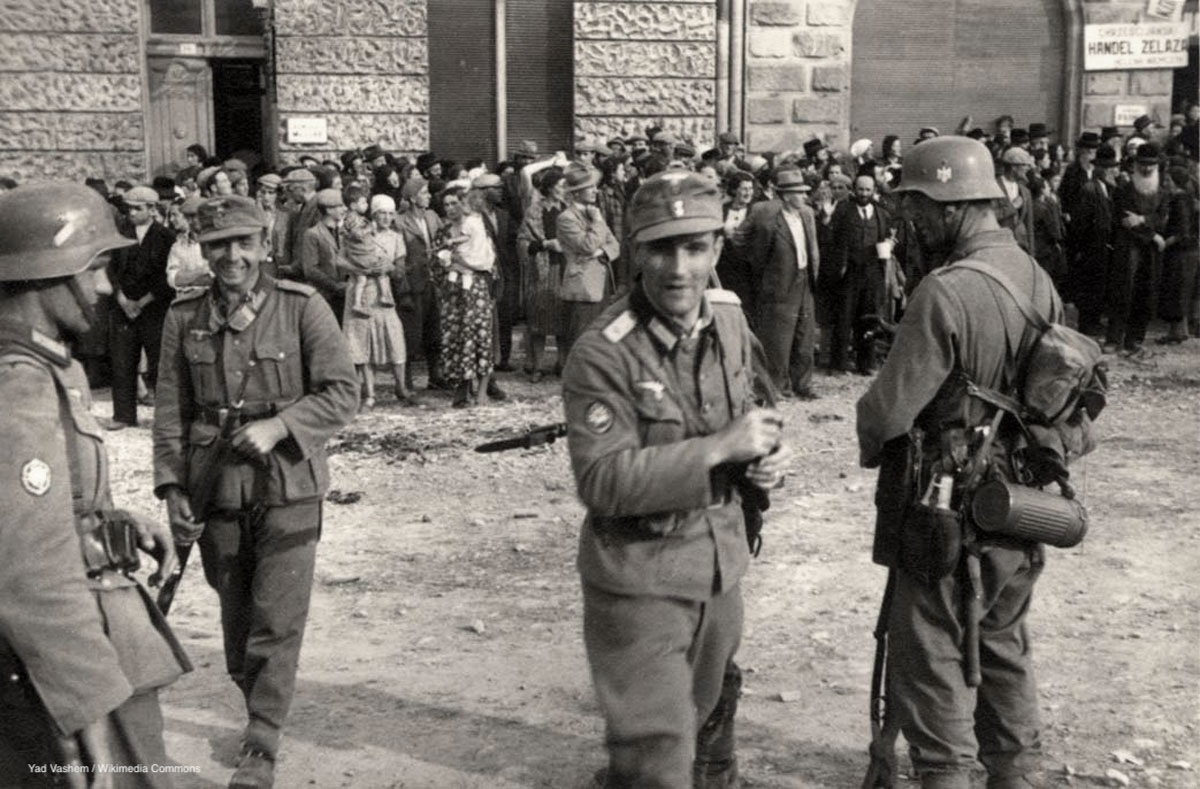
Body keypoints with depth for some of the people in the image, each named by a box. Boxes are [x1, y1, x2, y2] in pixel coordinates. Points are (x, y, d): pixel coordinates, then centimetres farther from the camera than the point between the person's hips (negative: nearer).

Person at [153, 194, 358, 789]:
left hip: (288, 486, -3)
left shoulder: (303, 308, -7)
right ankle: (255, 708, 36)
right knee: (236, 617, 15)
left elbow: (342, 394, -7)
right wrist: (172, 487, -2)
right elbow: (171, 411, 5)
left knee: (277, 621, -4)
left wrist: (277, 427, -19)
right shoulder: (183, 319, 2)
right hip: (216, 490, 3)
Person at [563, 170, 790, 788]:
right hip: (638, 580, -7)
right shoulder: (603, 354, -23)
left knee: (694, 716, 27)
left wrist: (764, 456, -8)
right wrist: (719, 448, -28)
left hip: (720, 565, 7)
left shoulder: (729, 320, -1)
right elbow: (601, 482, -26)